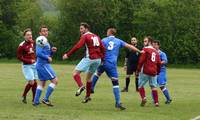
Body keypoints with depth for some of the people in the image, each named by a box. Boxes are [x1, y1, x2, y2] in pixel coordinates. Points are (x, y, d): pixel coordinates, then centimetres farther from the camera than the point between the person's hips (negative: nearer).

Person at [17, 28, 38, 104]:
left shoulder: (33, 42, 2)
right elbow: (19, 57, -13)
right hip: (27, 66, -6)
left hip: (34, 64, 6)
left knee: (35, 81, 5)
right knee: (31, 82, -12)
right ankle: (24, 96, 9)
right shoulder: (22, 46, -17)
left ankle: (34, 98, 14)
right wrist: (30, 61, -18)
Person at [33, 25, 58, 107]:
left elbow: (48, 54, 22)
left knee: (42, 83, 15)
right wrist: (47, 58, -17)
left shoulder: (46, 42, 17)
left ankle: (36, 101, 16)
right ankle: (45, 99, -8)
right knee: (55, 80, -9)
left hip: (41, 65, 10)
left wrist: (52, 51, 3)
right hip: (43, 65, -10)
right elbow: (38, 53, -24)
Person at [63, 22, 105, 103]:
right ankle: (87, 96, 20)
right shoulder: (96, 37, 18)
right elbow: (103, 48, 15)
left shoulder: (85, 36, -4)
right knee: (88, 77, 21)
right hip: (98, 59, 7)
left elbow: (77, 46, -16)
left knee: (75, 73, -5)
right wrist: (102, 58, 17)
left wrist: (68, 55, -14)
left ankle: (81, 86, -31)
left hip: (89, 58, -7)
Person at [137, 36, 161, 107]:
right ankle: (156, 102, 4)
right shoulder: (155, 51, 14)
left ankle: (143, 98, -14)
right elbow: (159, 63, 14)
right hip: (153, 72, 5)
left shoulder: (145, 49, -5)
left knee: (140, 85, 5)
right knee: (153, 87, 9)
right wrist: (158, 71, 25)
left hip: (145, 71, -5)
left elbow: (141, 60, -12)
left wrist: (138, 69, -5)